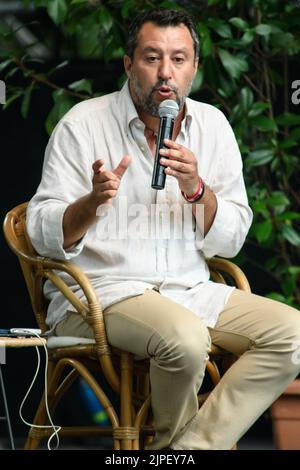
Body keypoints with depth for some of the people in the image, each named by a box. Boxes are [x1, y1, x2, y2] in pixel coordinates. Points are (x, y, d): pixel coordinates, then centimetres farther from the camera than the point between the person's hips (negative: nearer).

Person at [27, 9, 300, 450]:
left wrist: (196, 189, -16)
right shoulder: (83, 124, -5)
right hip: (98, 293, -5)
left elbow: (229, 242, 4)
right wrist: (94, 202, -27)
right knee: (185, 338, -34)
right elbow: (44, 236, -7)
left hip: (189, 291, 5)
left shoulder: (212, 125, 7)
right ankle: (172, 440, -3)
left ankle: (195, 444, -15)